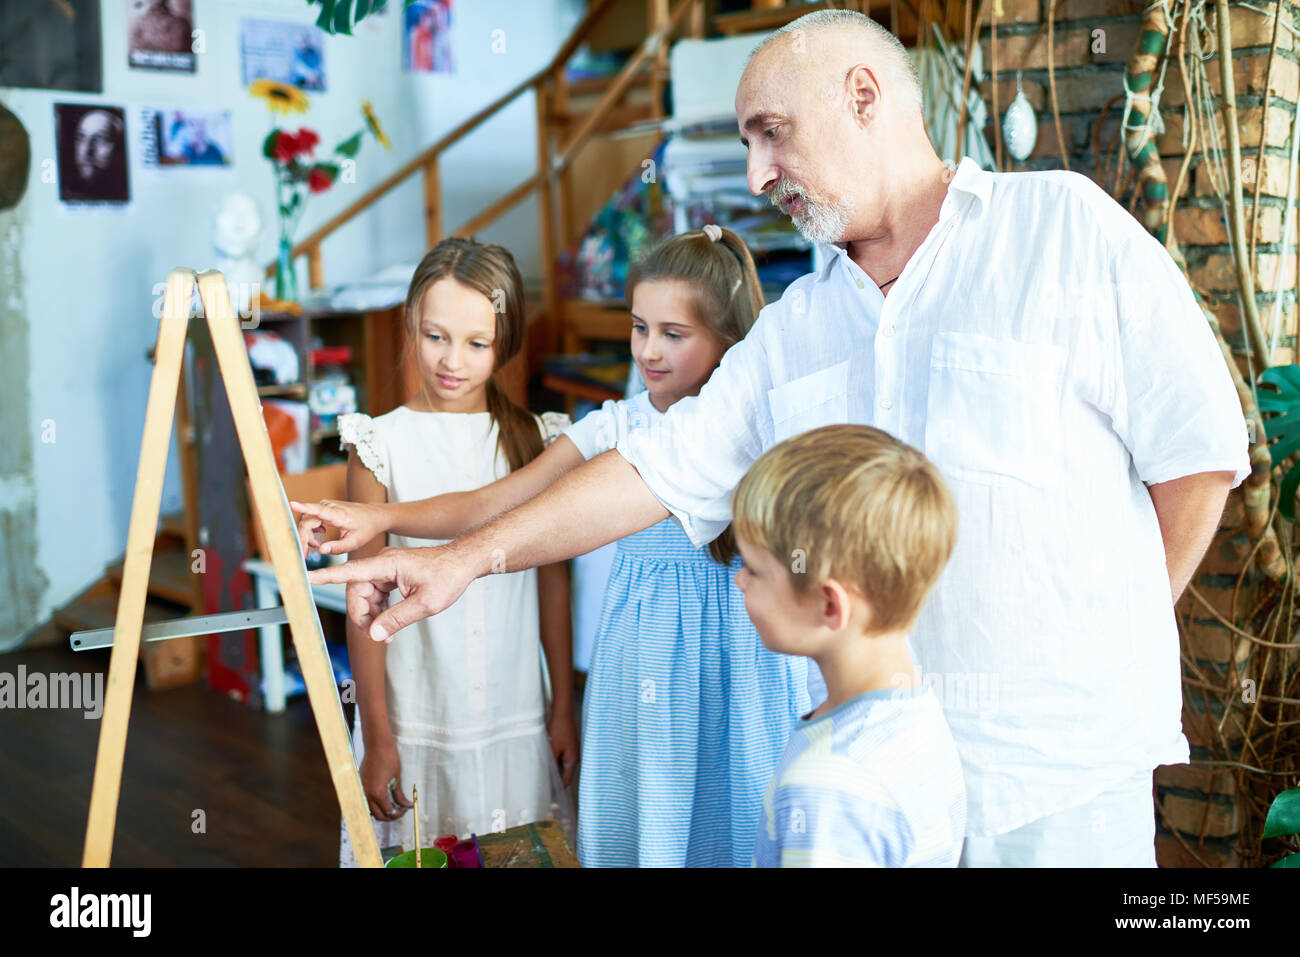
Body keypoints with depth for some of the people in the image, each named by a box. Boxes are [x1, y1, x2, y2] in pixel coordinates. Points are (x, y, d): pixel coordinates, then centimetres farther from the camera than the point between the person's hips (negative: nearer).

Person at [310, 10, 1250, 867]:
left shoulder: (1066, 224, -3)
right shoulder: (793, 328, 11)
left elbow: (1200, 453, -4)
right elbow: (661, 468, 8)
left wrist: (1105, 644, 0)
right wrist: (467, 556, 3)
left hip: (1063, 760, -4)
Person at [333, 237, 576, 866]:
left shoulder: (534, 440, 1)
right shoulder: (382, 446, -5)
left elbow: (552, 580, 6)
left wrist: (564, 707, 8)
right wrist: (375, 738, -4)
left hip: (516, 723, 2)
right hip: (415, 724, -2)